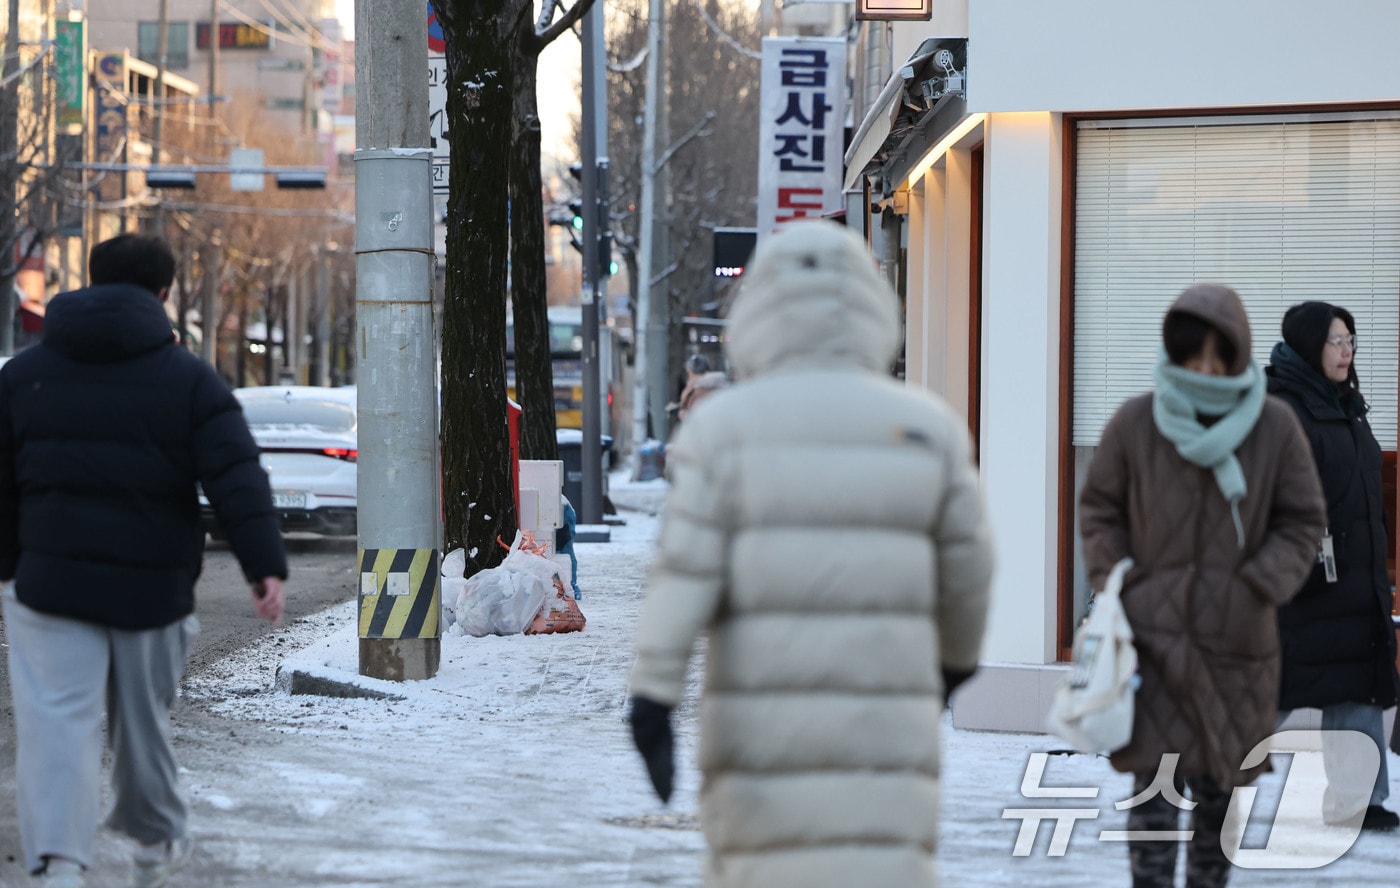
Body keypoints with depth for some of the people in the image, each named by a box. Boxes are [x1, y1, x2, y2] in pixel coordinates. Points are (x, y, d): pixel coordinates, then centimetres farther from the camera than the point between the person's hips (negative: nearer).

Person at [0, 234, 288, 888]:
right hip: (152, 587, 0)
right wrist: (266, 566, -16)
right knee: (141, 717, 17)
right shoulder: (190, 380, -2)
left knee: (57, 719, -5)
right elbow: (237, 479, -12)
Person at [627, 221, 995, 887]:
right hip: (884, 729, 0)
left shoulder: (724, 427, -2)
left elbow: (685, 568, -10)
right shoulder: (927, 431, 3)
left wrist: (651, 695, -12)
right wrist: (957, 656, 31)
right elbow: (966, 571, 12)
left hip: (764, 726, 0)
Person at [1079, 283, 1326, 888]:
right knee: (1154, 790, -9)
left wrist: (1258, 589, -9)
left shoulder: (1274, 426, -2)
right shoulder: (1135, 423, -3)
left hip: (1238, 640, 1)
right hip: (1155, 635, -1)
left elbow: (1302, 521, 5)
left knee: (1221, 791, 10)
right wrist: (1114, 584, -4)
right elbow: (1099, 509, 9)